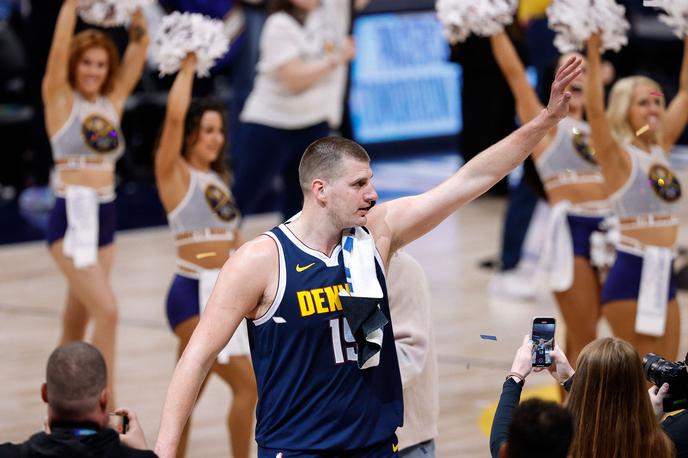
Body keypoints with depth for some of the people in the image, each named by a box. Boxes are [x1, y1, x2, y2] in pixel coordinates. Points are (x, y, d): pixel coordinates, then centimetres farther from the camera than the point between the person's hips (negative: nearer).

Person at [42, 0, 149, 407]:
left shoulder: (113, 102, 10)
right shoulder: (60, 99, -3)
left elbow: (139, 49, 6)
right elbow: (60, 46, -16)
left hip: (105, 216, 6)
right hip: (71, 216, -6)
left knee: (78, 321, 14)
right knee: (106, 309, -17)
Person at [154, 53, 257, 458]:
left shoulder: (219, 179, 16)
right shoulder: (175, 173, -5)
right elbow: (175, 116, -18)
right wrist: (188, 68, -10)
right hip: (193, 293, -7)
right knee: (247, 383, -13)